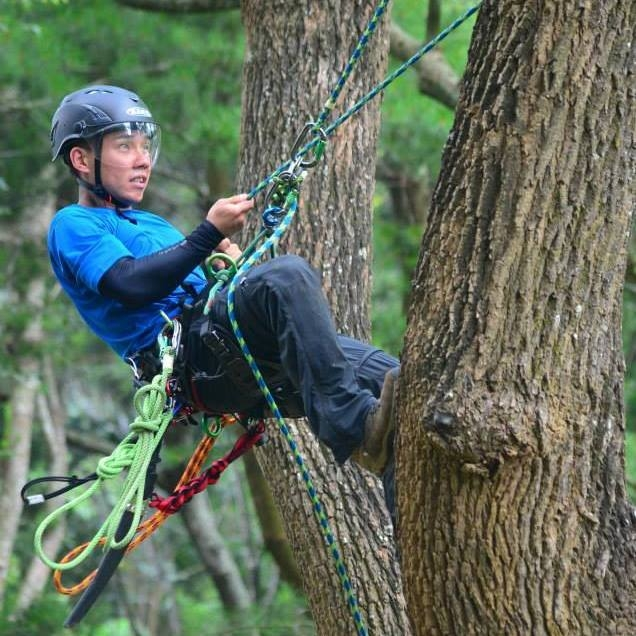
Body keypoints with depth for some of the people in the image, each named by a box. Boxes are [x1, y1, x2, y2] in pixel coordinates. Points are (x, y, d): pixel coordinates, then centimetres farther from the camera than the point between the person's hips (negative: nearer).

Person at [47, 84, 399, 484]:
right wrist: (211, 233, -12)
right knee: (289, 275, -32)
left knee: (370, 366, -11)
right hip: (185, 353, -9)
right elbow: (133, 285, -11)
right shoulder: (72, 226, 8)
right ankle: (356, 429, -45)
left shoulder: (155, 226, 35)